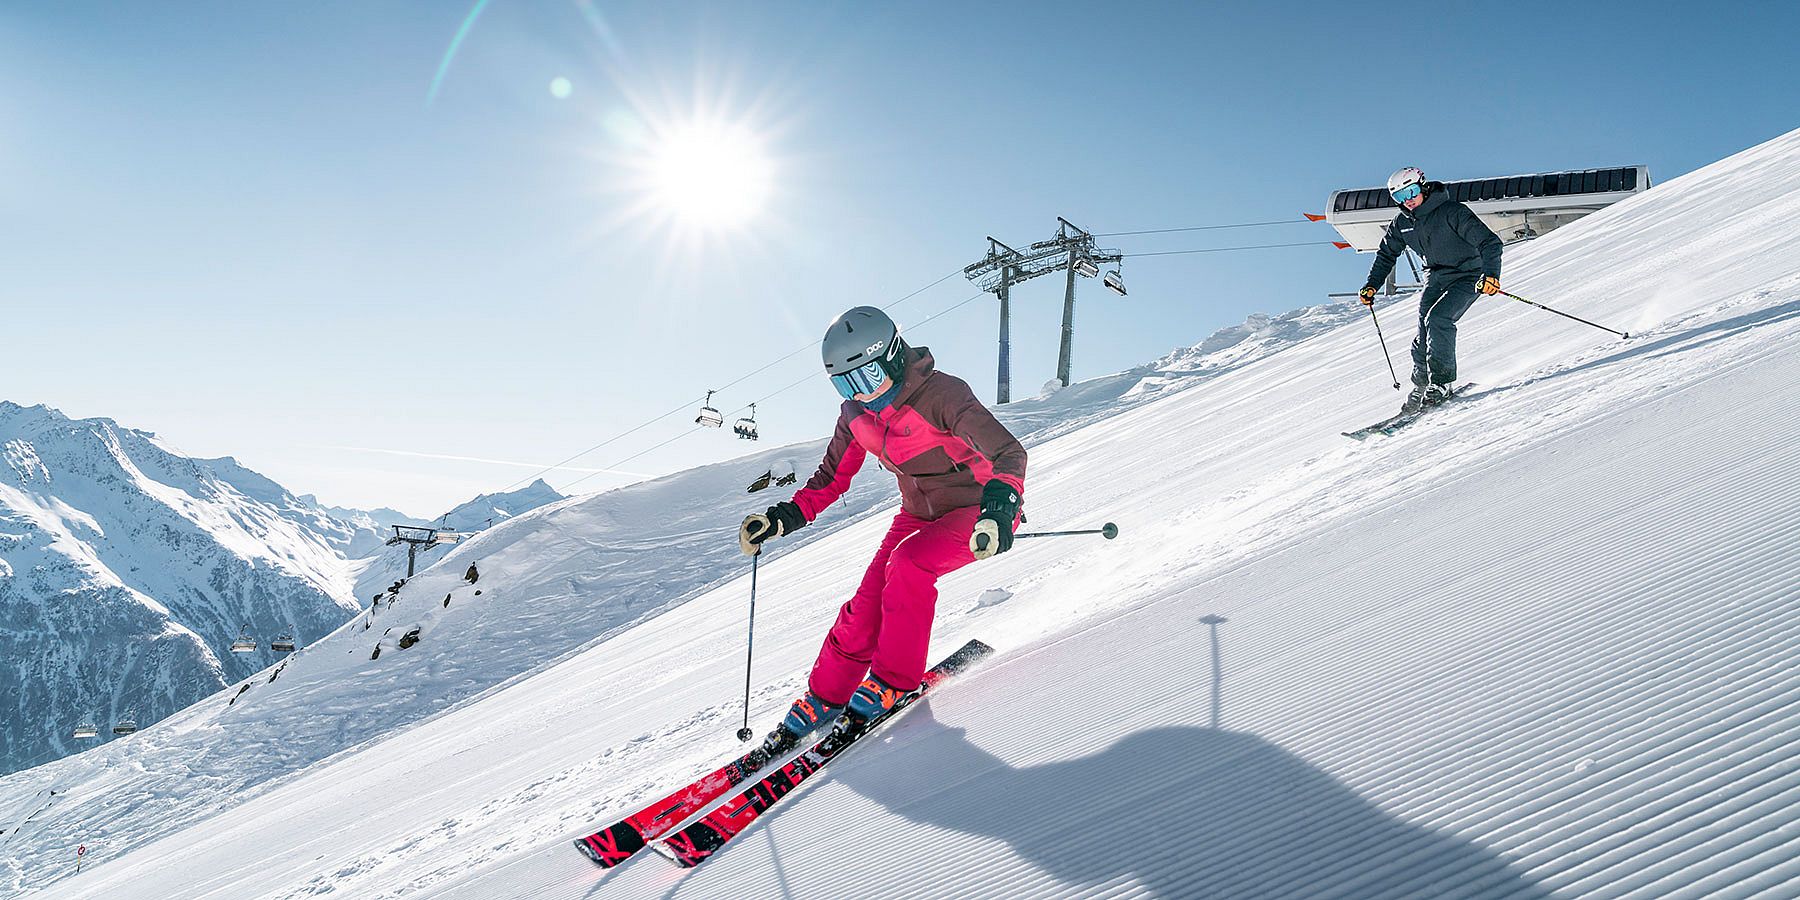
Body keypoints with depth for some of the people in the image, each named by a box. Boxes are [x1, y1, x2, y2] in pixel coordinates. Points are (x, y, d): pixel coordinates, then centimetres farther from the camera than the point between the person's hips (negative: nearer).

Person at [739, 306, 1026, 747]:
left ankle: (893, 682, -15)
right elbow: (831, 477, 11)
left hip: (976, 509, -6)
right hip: (919, 512, 6)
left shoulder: (941, 393, -25)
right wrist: (785, 517, -2)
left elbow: (1008, 453, -31)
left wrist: (999, 508, -49)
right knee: (867, 605, -7)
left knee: (907, 565, -30)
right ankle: (822, 701, 8)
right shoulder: (855, 415, -3)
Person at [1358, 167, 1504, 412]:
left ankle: (1442, 382, -21)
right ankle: (1421, 387, 7)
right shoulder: (1401, 224, 0)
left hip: (1466, 276, -5)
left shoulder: (1452, 212, -19)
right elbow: (1386, 255, 17)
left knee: (1437, 319, -27)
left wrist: (1491, 274, -36)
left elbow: (1489, 242, -21)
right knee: (1424, 336, -7)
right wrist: (1372, 285, 6)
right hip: (1435, 279, 6)